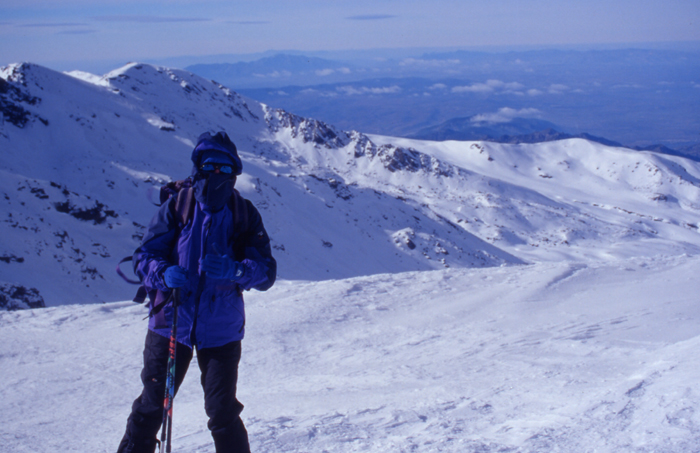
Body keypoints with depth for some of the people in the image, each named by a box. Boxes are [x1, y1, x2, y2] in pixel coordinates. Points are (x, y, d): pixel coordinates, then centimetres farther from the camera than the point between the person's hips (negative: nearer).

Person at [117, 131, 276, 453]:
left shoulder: (244, 214, 0)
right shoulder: (177, 206, -1)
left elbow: (267, 272, -3)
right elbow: (144, 256, 0)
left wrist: (235, 270, -24)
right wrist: (164, 273, -23)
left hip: (220, 330, 0)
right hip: (171, 323, 0)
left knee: (223, 413, -2)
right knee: (152, 406, 8)